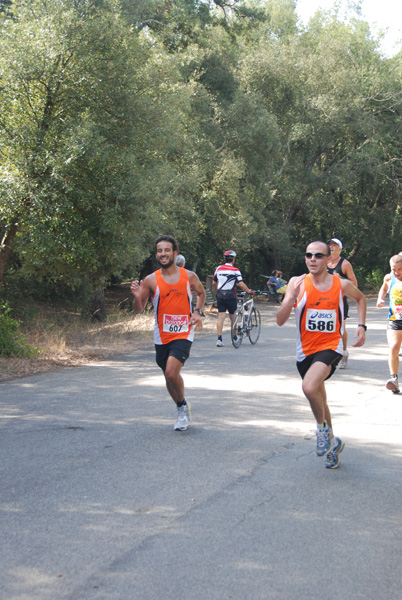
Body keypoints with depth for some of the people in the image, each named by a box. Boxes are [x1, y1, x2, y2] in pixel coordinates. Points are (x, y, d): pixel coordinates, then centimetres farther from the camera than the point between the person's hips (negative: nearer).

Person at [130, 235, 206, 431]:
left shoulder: (189, 276, -2)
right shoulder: (151, 280, -4)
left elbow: (201, 293, 19)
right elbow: (138, 309, 1)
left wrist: (197, 312, 2)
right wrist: (137, 296, -20)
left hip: (183, 333, -2)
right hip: (162, 336, 2)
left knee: (171, 372, -20)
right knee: (169, 376, 12)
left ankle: (183, 404, 7)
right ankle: (182, 409, 36)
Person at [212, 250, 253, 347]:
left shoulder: (219, 268, 7)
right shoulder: (235, 270, -7)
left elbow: (214, 283, 14)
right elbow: (241, 284, -13)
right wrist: (249, 291, -1)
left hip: (220, 296, 3)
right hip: (231, 295, -3)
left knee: (220, 317, 0)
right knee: (232, 317, 12)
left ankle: (219, 339, -9)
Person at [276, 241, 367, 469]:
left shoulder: (342, 284, -5)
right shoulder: (298, 283, -7)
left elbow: (360, 298, 19)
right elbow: (280, 321, -12)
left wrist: (362, 326, 7)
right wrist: (292, 297, -28)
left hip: (330, 347, -3)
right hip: (306, 350, 3)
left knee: (309, 387, -28)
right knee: (318, 400, 17)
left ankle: (323, 429, -2)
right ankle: (332, 443, 40)